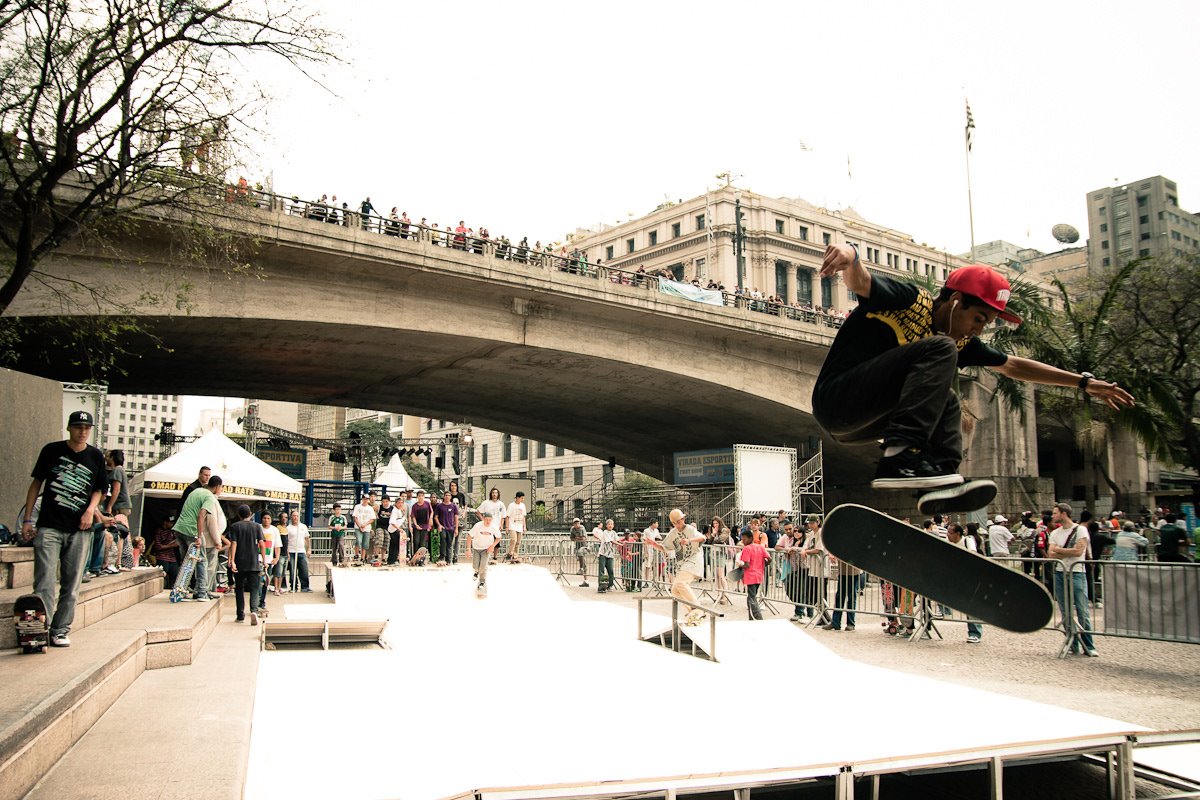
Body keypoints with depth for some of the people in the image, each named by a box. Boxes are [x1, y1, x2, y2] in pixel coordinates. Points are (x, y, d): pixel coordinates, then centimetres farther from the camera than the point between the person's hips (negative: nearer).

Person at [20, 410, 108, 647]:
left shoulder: (96, 456, 7)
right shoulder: (52, 450, 3)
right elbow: (36, 483, 9)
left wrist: (91, 510, -4)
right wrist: (27, 519, 4)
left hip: (80, 530, 2)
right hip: (48, 527, -2)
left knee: (71, 585, 5)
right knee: (45, 583, -8)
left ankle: (60, 630, 13)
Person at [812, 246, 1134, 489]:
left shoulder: (962, 341, 17)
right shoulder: (907, 300, -8)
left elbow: (1013, 366, 28)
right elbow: (859, 281, -27)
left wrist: (1084, 382, 29)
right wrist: (849, 254, -50)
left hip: (865, 420, 10)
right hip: (835, 400, -10)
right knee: (939, 350, -20)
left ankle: (943, 479, -2)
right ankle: (901, 457, -33)